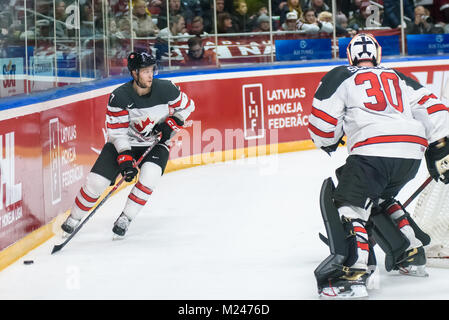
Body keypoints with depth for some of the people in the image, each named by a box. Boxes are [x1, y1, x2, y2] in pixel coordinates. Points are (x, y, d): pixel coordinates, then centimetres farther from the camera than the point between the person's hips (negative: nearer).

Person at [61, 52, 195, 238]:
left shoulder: (165, 89, -17)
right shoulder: (119, 97, -21)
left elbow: (186, 105, 2)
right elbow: (116, 132, -18)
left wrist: (171, 124, -14)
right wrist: (125, 159, -29)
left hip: (155, 143, 1)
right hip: (125, 143, -1)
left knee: (150, 174, -29)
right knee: (96, 181, -10)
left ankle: (125, 218, -11)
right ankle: (74, 219, 14)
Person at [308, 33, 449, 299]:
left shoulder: (339, 77, 15)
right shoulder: (397, 78, 28)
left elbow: (322, 122, 7)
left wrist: (329, 142, 29)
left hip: (373, 151, -6)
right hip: (412, 153, 6)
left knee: (348, 202, -5)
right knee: (378, 198, 29)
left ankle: (353, 272, -25)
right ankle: (412, 254, 28)